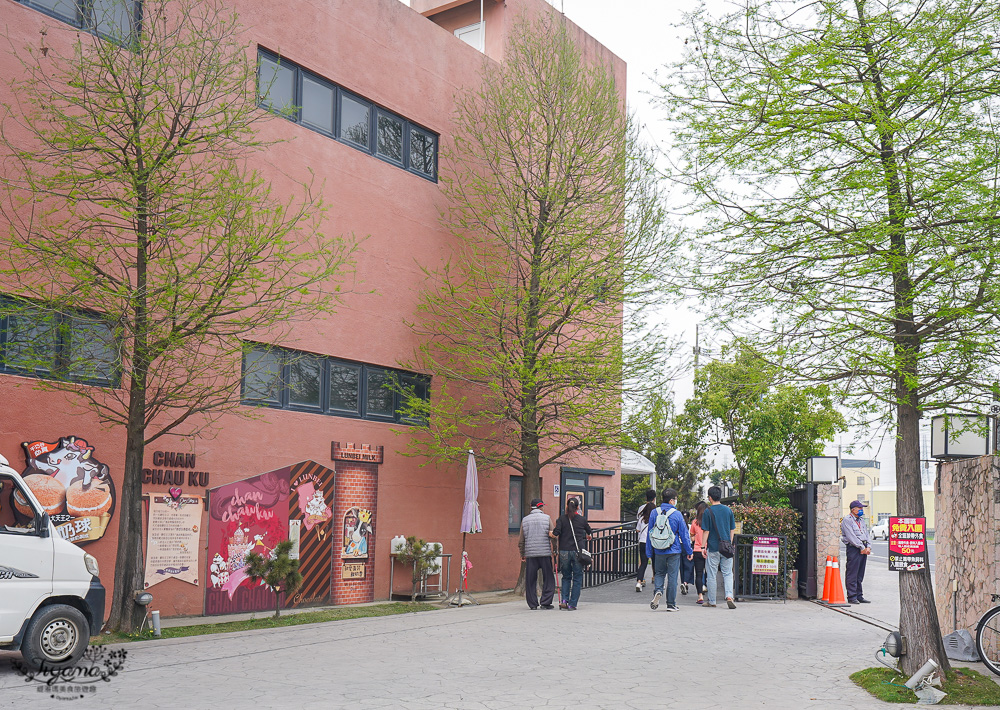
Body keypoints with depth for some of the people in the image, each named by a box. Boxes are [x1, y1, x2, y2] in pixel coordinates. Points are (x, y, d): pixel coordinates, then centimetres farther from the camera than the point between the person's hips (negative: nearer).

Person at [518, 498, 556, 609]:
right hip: (545, 553, -2)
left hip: (530, 554, 2)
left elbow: (521, 540, 11)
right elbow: (553, 536, -2)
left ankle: (532, 604, 8)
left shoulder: (525, 520, 7)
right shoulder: (547, 518, 0)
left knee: (530, 580, 7)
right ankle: (546, 602, 1)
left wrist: (522, 554, 20)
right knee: (548, 579, 6)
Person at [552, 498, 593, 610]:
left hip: (564, 551, 1)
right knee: (577, 578, 7)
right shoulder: (581, 519, 3)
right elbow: (590, 532, 19)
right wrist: (588, 536, 41)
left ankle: (564, 600, 1)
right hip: (578, 551, -1)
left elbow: (556, 533, -11)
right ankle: (572, 604, 3)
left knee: (566, 577, 16)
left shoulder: (562, 519, 0)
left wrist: (551, 533, 10)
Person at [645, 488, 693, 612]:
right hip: (674, 551, -2)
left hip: (658, 551, 2)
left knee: (659, 573, 17)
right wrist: (689, 551, 7)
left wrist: (649, 552, 13)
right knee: (672, 576, 4)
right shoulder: (677, 514, -9)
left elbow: (649, 533, 5)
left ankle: (658, 590, -11)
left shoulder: (654, 513, 0)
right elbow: (684, 534, -3)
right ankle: (671, 604, 8)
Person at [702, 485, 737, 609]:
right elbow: (732, 530, 8)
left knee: (712, 575, 6)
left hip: (713, 548, -3)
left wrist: (703, 547, -3)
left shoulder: (708, 512, -7)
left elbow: (706, 531, -8)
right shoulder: (728, 510, 4)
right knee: (728, 573, 8)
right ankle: (729, 596, -13)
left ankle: (711, 601, 13)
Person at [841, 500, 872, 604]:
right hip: (853, 548, -8)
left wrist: (868, 546, 1)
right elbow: (851, 536, -13)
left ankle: (859, 596, 15)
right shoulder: (847, 520, -5)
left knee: (860, 575, 10)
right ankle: (851, 597, -5)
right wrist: (861, 547, -15)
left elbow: (867, 534, 17)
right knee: (852, 574, -7)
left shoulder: (861, 520, 21)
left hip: (864, 548, 8)